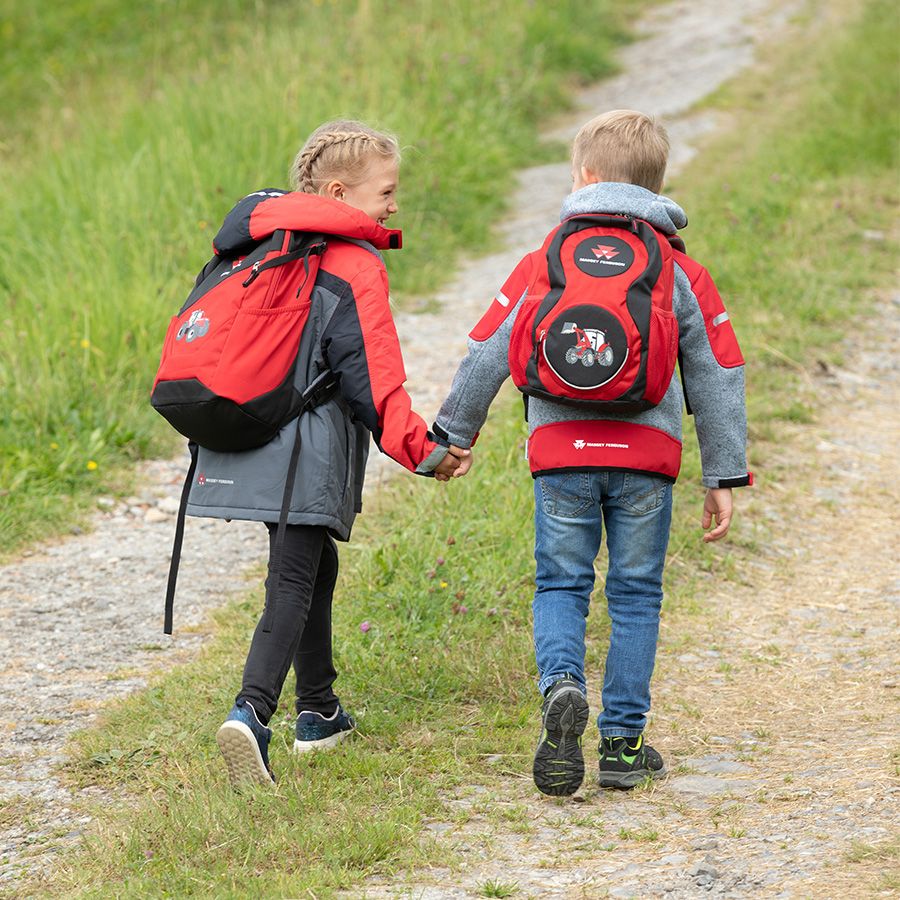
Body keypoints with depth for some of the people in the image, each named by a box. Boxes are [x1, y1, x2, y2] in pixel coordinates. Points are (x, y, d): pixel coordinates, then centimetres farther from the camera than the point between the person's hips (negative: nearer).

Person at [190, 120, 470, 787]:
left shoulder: (257, 240, 12)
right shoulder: (355, 267, -11)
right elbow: (372, 374, -16)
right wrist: (421, 449, -12)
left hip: (247, 427, 8)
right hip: (308, 453, -8)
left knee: (315, 567, 23)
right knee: (294, 583, -11)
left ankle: (319, 711, 33)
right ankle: (252, 713, -28)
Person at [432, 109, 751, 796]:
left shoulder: (544, 262, 6)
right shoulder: (682, 273, 7)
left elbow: (487, 353, 7)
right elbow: (717, 377, 8)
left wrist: (453, 433, 20)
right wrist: (724, 477, 13)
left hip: (561, 451, 0)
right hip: (647, 455, 0)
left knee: (560, 584, 9)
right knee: (636, 595, 9)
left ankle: (561, 684, -20)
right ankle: (622, 743, 9)